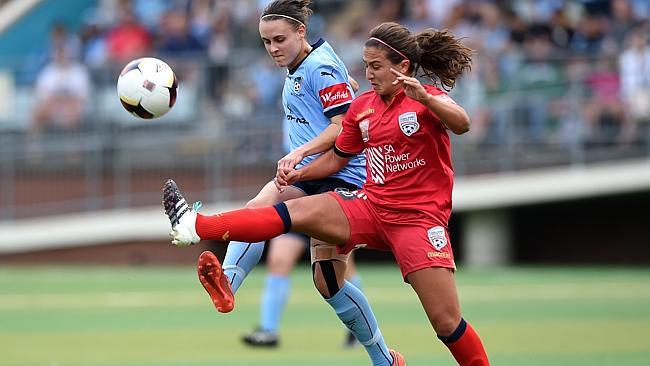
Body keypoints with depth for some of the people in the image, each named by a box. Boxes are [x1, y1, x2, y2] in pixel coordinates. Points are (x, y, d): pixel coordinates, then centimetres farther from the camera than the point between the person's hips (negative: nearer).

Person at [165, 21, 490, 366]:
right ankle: (195, 226, -21)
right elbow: (337, 157, 22)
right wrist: (299, 173, 5)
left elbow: (461, 124, -29)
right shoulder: (362, 106, 10)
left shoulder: (429, 98, -7)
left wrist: (423, 98, -45)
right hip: (372, 206, 5)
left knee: (447, 323, -11)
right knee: (299, 211, -14)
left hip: (419, 218, -5)